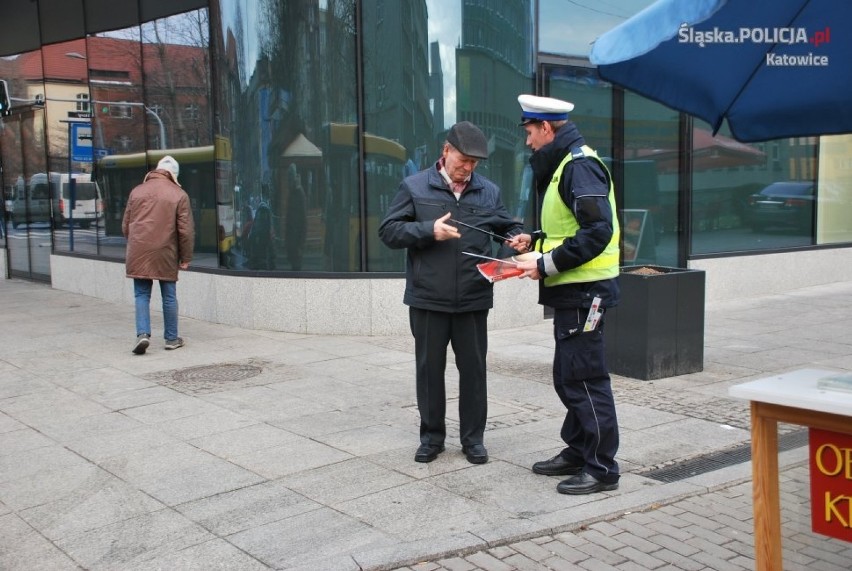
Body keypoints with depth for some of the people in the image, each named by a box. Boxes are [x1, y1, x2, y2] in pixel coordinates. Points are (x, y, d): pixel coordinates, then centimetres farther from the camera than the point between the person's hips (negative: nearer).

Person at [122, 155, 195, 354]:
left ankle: (142, 334, -6)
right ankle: (172, 338, 16)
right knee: (169, 297, 9)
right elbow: (186, 230, -4)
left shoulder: (137, 191, 8)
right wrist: (186, 258, 4)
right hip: (165, 255, -2)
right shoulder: (179, 195, -1)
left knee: (141, 295, 9)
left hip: (139, 254, 2)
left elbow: (125, 226, 12)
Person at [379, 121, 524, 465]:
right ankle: (431, 436, 24)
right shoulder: (414, 187, 0)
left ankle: (473, 437, 22)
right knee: (429, 368, 9)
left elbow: (508, 226, 17)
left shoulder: (489, 191, 7)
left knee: (473, 369, 8)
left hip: (473, 300, 2)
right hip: (428, 299, -1)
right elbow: (388, 231, -3)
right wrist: (429, 230, -16)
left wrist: (518, 238, -7)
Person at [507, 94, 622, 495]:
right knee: (567, 376, 16)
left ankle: (601, 469, 4)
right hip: (572, 291, 10)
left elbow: (597, 232, -24)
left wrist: (546, 265, -21)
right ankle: (577, 451, 28)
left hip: (585, 291, -10)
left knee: (585, 379, -5)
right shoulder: (562, 166, 17)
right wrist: (534, 241, 13)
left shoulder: (580, 166, -15)